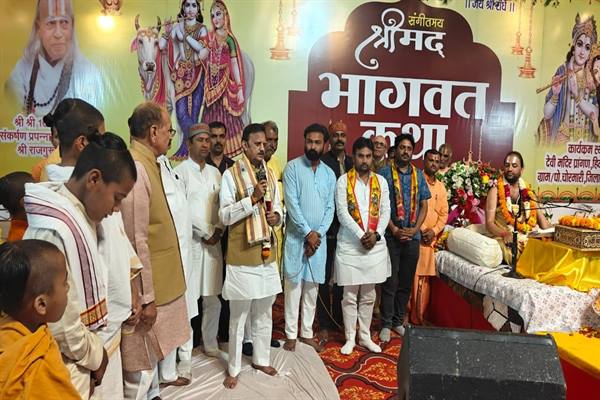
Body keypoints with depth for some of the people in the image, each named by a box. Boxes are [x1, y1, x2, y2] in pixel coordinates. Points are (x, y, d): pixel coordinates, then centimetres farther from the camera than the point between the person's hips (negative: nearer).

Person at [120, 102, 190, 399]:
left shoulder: (149, 164, 9)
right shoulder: (135, 168, -21)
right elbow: (136, 241, -24)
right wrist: (146, 297, -20)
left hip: (160, 279, 10)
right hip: (148, 284, -10)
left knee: (154, 349, 23)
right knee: (142, 363, 5)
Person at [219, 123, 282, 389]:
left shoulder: (270, 174, 9)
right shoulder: (231, 174, -8)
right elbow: (224, 216, -13)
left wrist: (276, 216, -7)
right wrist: (252, 199, -23)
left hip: (267, 252, 6)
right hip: (242, 255, -5)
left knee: (264, 312, 18)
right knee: (239, 315, 7)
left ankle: (261, 359, 36)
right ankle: (233, 368, 24)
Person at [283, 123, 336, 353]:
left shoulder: (329, 174, 9)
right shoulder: (292, 167, -5)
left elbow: (330, 208, 5)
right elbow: (291, 203, -12)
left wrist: (318, 233, -8)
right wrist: (308, 233, -14)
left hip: (319, 238, 4)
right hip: (296, 237, -4)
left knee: (312, 286, 10)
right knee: (293, 285, 2)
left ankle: (307, 332, 22)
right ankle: (291, 334, 14)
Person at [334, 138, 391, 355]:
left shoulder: (381, 181, 7)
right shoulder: (343, 180, -4)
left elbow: (385, 211, 4)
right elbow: (342, 213, -11)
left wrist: (376, 234, -11)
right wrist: (361, 235, -17)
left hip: (376, 245, 3)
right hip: (350, 245, -3)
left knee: (368, 295, 13)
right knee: (350, 295, 6)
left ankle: (365, 336, 27)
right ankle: (350, 337, 20)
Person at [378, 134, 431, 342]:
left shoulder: (419, 175, 10)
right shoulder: (384, 173, -2)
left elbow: (424, 205, 9)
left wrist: (415, 229, -5)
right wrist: (394, 229, -13)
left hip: (413, 236, 4)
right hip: (391, 236, -4)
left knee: (406, 282, 11)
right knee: (390, 282, 1)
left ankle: (398, 321, 25)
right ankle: (386, 324, 13)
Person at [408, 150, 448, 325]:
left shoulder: (440, 187, 16)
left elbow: (444, 214, 13)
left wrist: (434, 231, -4)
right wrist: (419, 230, -12)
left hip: (429, 240, 5)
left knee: (423, 280, 8)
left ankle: (418, 319, 17)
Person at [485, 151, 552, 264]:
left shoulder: (527, 192, 16)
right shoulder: (495, 191, 3)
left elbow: (542, 220, 14)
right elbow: (489, 223, -6)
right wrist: (505, 234, -24)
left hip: (528, 238, 4)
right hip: (505, 239, -4)